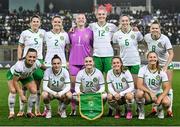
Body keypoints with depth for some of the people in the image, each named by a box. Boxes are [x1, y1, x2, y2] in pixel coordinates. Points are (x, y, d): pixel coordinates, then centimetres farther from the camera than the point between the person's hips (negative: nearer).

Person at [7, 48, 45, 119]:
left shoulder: (36, 63, -33)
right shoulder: (19, 65, -44)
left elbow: (42, 67, -6)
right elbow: (15, 81, -35)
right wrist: (21, 95, -36)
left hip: (26, 76, 4)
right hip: (13, 74, -4)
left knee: (34, 91, -10)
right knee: (13, 91, -25)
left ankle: (29, 112, 6)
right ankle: (11, 113, -12)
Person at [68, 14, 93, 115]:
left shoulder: (89, 32, 4)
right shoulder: (72, 32, 8)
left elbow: (92, 46, 9)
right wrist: (67, 60, 10)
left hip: (86, 61, -1)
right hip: (74, 62, 1)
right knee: (73, 83, 2)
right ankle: (73, 108, 10)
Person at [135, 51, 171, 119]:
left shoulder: (161, 71, -7)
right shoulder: (143, 69, -10)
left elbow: (167, 88, -9)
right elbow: (139, 85, -20)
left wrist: (160, 98, -26)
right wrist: (150, 93, -32)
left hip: (158, 94, 1)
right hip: (147, 94, -1)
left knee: (166, 102, -31)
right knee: (139, 93, -36)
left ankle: (160, 110, 9)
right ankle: (141, 112, -7)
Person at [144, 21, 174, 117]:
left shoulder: (165, 39, -24)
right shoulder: (147, 37, -12)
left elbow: (171, 54, -24)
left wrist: (165, 67, -32)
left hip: (166, 64, -3)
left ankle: (169, 109, 2)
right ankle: (154, 107, 14)